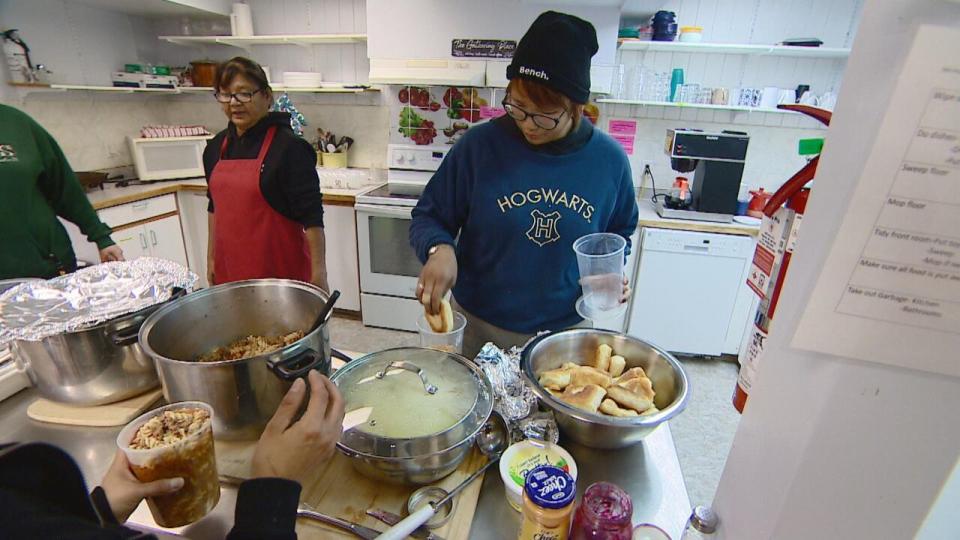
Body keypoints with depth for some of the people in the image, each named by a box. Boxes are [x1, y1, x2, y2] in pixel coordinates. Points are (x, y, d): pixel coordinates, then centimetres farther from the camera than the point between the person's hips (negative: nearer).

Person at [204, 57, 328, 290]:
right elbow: (215, 207, 18)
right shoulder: (215, 147, 8)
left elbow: (311, 216, -15)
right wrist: (211, 258, 19)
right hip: (229, 268, 6)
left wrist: (318, 272, -17)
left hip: (280, 270, -6)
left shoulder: (289, 147, -12)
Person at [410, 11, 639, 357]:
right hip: (479, 327, -1)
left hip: (565, 330, 2)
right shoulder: (480, 146, -15)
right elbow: (428, 217, -7)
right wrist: (439, 248, -28)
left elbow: (620, 233, 9)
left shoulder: (609, 160, -8)